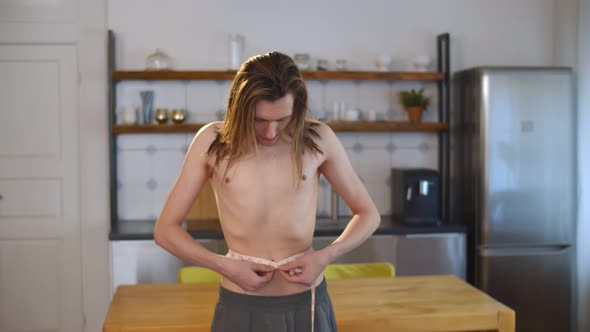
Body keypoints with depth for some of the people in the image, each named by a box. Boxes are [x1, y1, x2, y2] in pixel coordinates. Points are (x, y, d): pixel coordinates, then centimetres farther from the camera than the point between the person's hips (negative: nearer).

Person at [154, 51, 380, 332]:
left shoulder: (318, 139, -6)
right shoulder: (212, 141, -7)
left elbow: (368, 214, 4)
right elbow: (165, 229, -2)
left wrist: (325, 256, -11)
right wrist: (224, 266, -14)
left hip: (307, 305, 1)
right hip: (240, 308, 0)